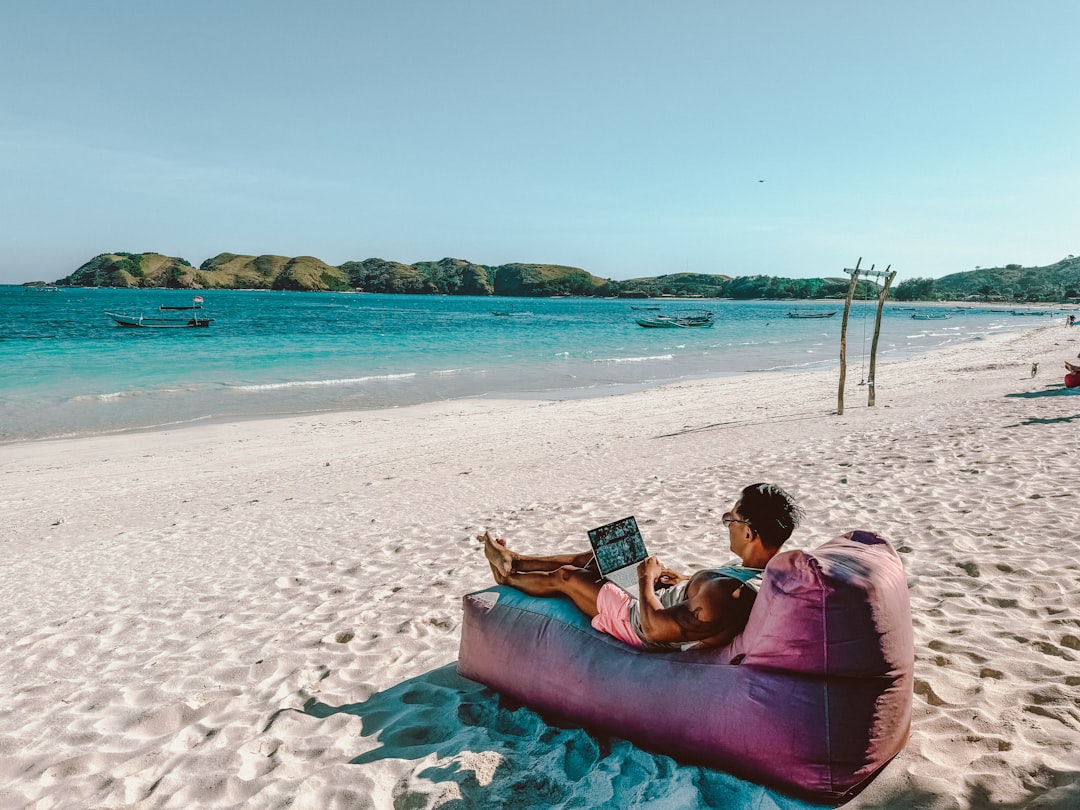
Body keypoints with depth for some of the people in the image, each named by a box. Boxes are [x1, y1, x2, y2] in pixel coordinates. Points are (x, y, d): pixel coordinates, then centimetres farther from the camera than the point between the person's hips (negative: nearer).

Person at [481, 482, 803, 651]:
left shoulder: (727, 593, -43)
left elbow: (655, 628, -35)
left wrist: (647, 580, -20)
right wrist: (686, 581, 1)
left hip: (639, 623, -8)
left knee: (563, 577, 10)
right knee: (595, 556, 20)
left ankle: (508, 577, 43)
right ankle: (514, 562, 41)